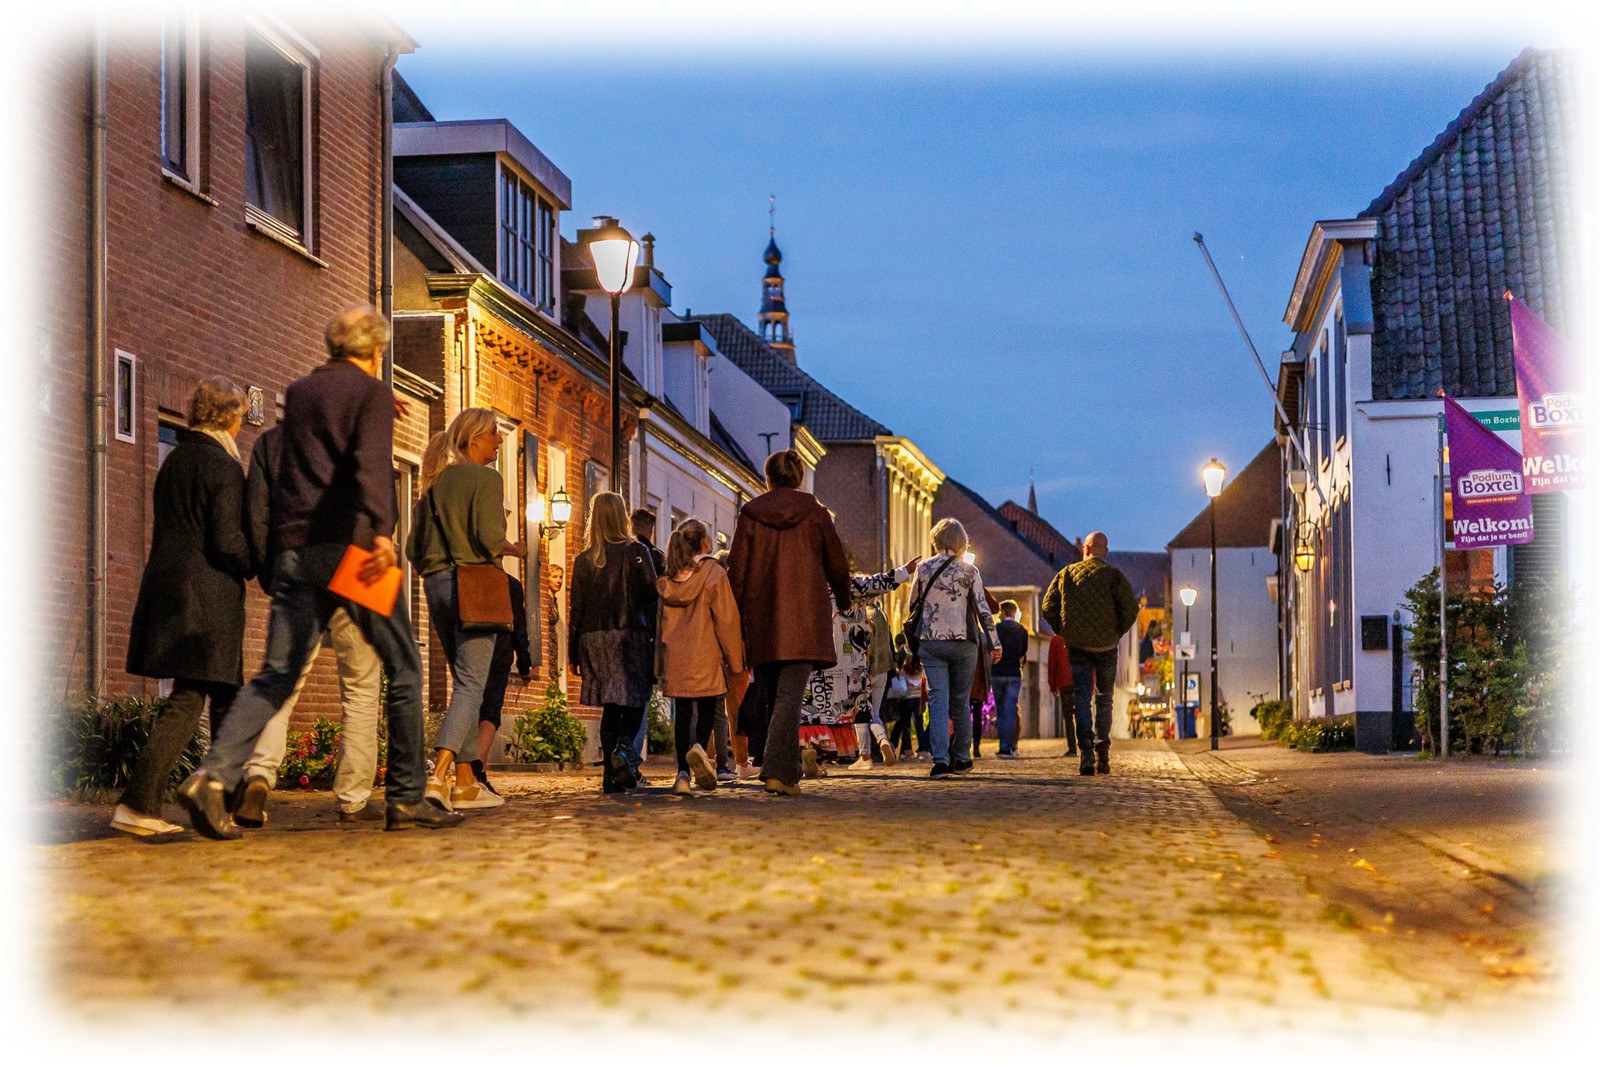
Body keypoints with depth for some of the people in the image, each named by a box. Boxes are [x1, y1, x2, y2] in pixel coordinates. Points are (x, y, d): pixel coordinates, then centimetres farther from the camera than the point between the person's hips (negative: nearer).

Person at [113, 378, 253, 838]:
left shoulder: (173, 462, 15)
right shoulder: (223, 467, -11)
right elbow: (227, 542, -17)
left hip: (166, 586, 9)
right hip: (207, 597, -9)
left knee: (226, 697, 17)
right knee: (186, 702, -8)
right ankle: (137, 803, -14)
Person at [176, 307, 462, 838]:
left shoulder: (298, 391, 18)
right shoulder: (373, 392, -1)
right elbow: (371, 462, -19)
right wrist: (380, 531, -32)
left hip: (296, 549, 5)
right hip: (351, 546, -5)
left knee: (276, 675, 2)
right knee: (403, 670, 8)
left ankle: (213, 774, -17)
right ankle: (406, 797, 9)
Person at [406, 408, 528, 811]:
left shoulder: (435, 482, 16)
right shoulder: (485, 478, -5)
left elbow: (414, 547, 14)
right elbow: (489, 537, -16)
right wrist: (515, 550, 3)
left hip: (435, 584, 7)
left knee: (465, 683, 14)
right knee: (471, 685, -10)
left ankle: (465, 782, 12)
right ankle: (439, 775, -25)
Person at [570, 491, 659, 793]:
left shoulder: (584, 560, 6)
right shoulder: (636, 552, -2)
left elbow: (577, 609, 7)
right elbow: (651, 598, -6)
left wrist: (573, 653, 12)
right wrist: (656, 638, -1)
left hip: (594, 638, 3)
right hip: (630, 635, -3)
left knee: (610, 706, 8)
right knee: (634, 700, 4)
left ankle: (612, 774, 2)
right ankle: (622, 747, -24)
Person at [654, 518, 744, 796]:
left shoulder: (668, 580, 8)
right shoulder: (714, 574, -6)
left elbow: (662, 623, 13)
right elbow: (726, 619, -7)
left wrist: (660, 663, 18)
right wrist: (735, 660, -3)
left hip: (675, 656, 4)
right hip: (705, 657, -4)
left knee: (682, 712, 7)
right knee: (707, 708, 4)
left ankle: (683, 773, 1)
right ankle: (699, 746, -26)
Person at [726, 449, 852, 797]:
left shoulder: (750, 515, 4)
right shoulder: (815, 513, 2)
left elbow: (736, 571, 2)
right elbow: (837, 565, 9)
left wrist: (737, 621, 9)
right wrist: (843, 599, 29)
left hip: (761, 622, 2)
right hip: (804, 618, -2)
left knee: (771, 697, 14)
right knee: (790, 696, -7)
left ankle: (789, 770, 20)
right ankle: (778, 771, -22)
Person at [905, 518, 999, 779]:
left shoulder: (923, 569, 1)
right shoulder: (970, 571, -1)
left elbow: (913, 605, 9)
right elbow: (983, 609, -2)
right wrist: (994, 643, 3)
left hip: (931, 641, 0)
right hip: (963, 641, 0)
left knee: (938, 699, -3)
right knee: (960, 701, 13)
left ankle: (941, 760, -16)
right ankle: (961, 758, 20)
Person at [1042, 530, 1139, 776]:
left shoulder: (1066, 574, 5)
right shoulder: (1113, 575, -2)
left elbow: (1049, 607, 3)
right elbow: (1131, 608, -10)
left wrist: (1064, 632, 12)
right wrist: (1118, 632, 5)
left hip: (1077, 645, 0)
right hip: (1106, 646, 0)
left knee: (1081, 698, -2)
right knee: (1104, 699, 12)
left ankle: (1086, 750, -22)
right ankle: (1102, 755, 12)